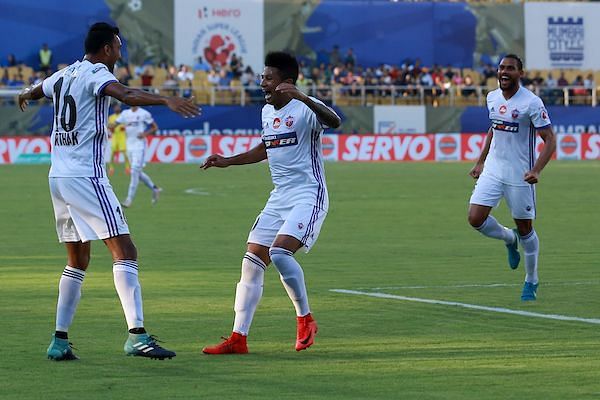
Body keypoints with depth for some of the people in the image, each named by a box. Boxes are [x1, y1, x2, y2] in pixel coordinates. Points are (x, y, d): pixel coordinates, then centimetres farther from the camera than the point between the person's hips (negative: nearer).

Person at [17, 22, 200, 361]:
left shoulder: (63, 75, 17)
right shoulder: (96, 73, -7)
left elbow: (36, 90, 40)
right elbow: (124, 94, -30)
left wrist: (25, 96, 64)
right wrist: (165, 100, -44)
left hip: (58, 177, 9)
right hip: (86, 177, -9)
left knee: (78, 261, 17)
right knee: (125, 251, -13)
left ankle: (60, 340, 15)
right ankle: (137, 335, -24)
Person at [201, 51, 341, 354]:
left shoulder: (304, 109, -14)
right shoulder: (267, 112, 12)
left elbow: (334, 121, -36)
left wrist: (302, 97, -49)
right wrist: (228, 161, 25)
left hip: (308, 195, -8)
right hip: (279, 198, 8)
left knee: (280, 253, -26)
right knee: (252, 263, 2)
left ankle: (305, 319, -5)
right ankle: (238, 338, 6)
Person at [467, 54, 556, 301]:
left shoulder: (531, 102, -14)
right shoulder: (492, 98, 5)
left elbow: (550, 140, -14)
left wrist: (536, 170, -26)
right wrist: (480, 162, 19)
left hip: (520, 175, -5)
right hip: (493, 170, 5)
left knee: (525, 229, 4)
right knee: (475, 218, -9)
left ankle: (531, 281, 24)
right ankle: (510, 239, 22)